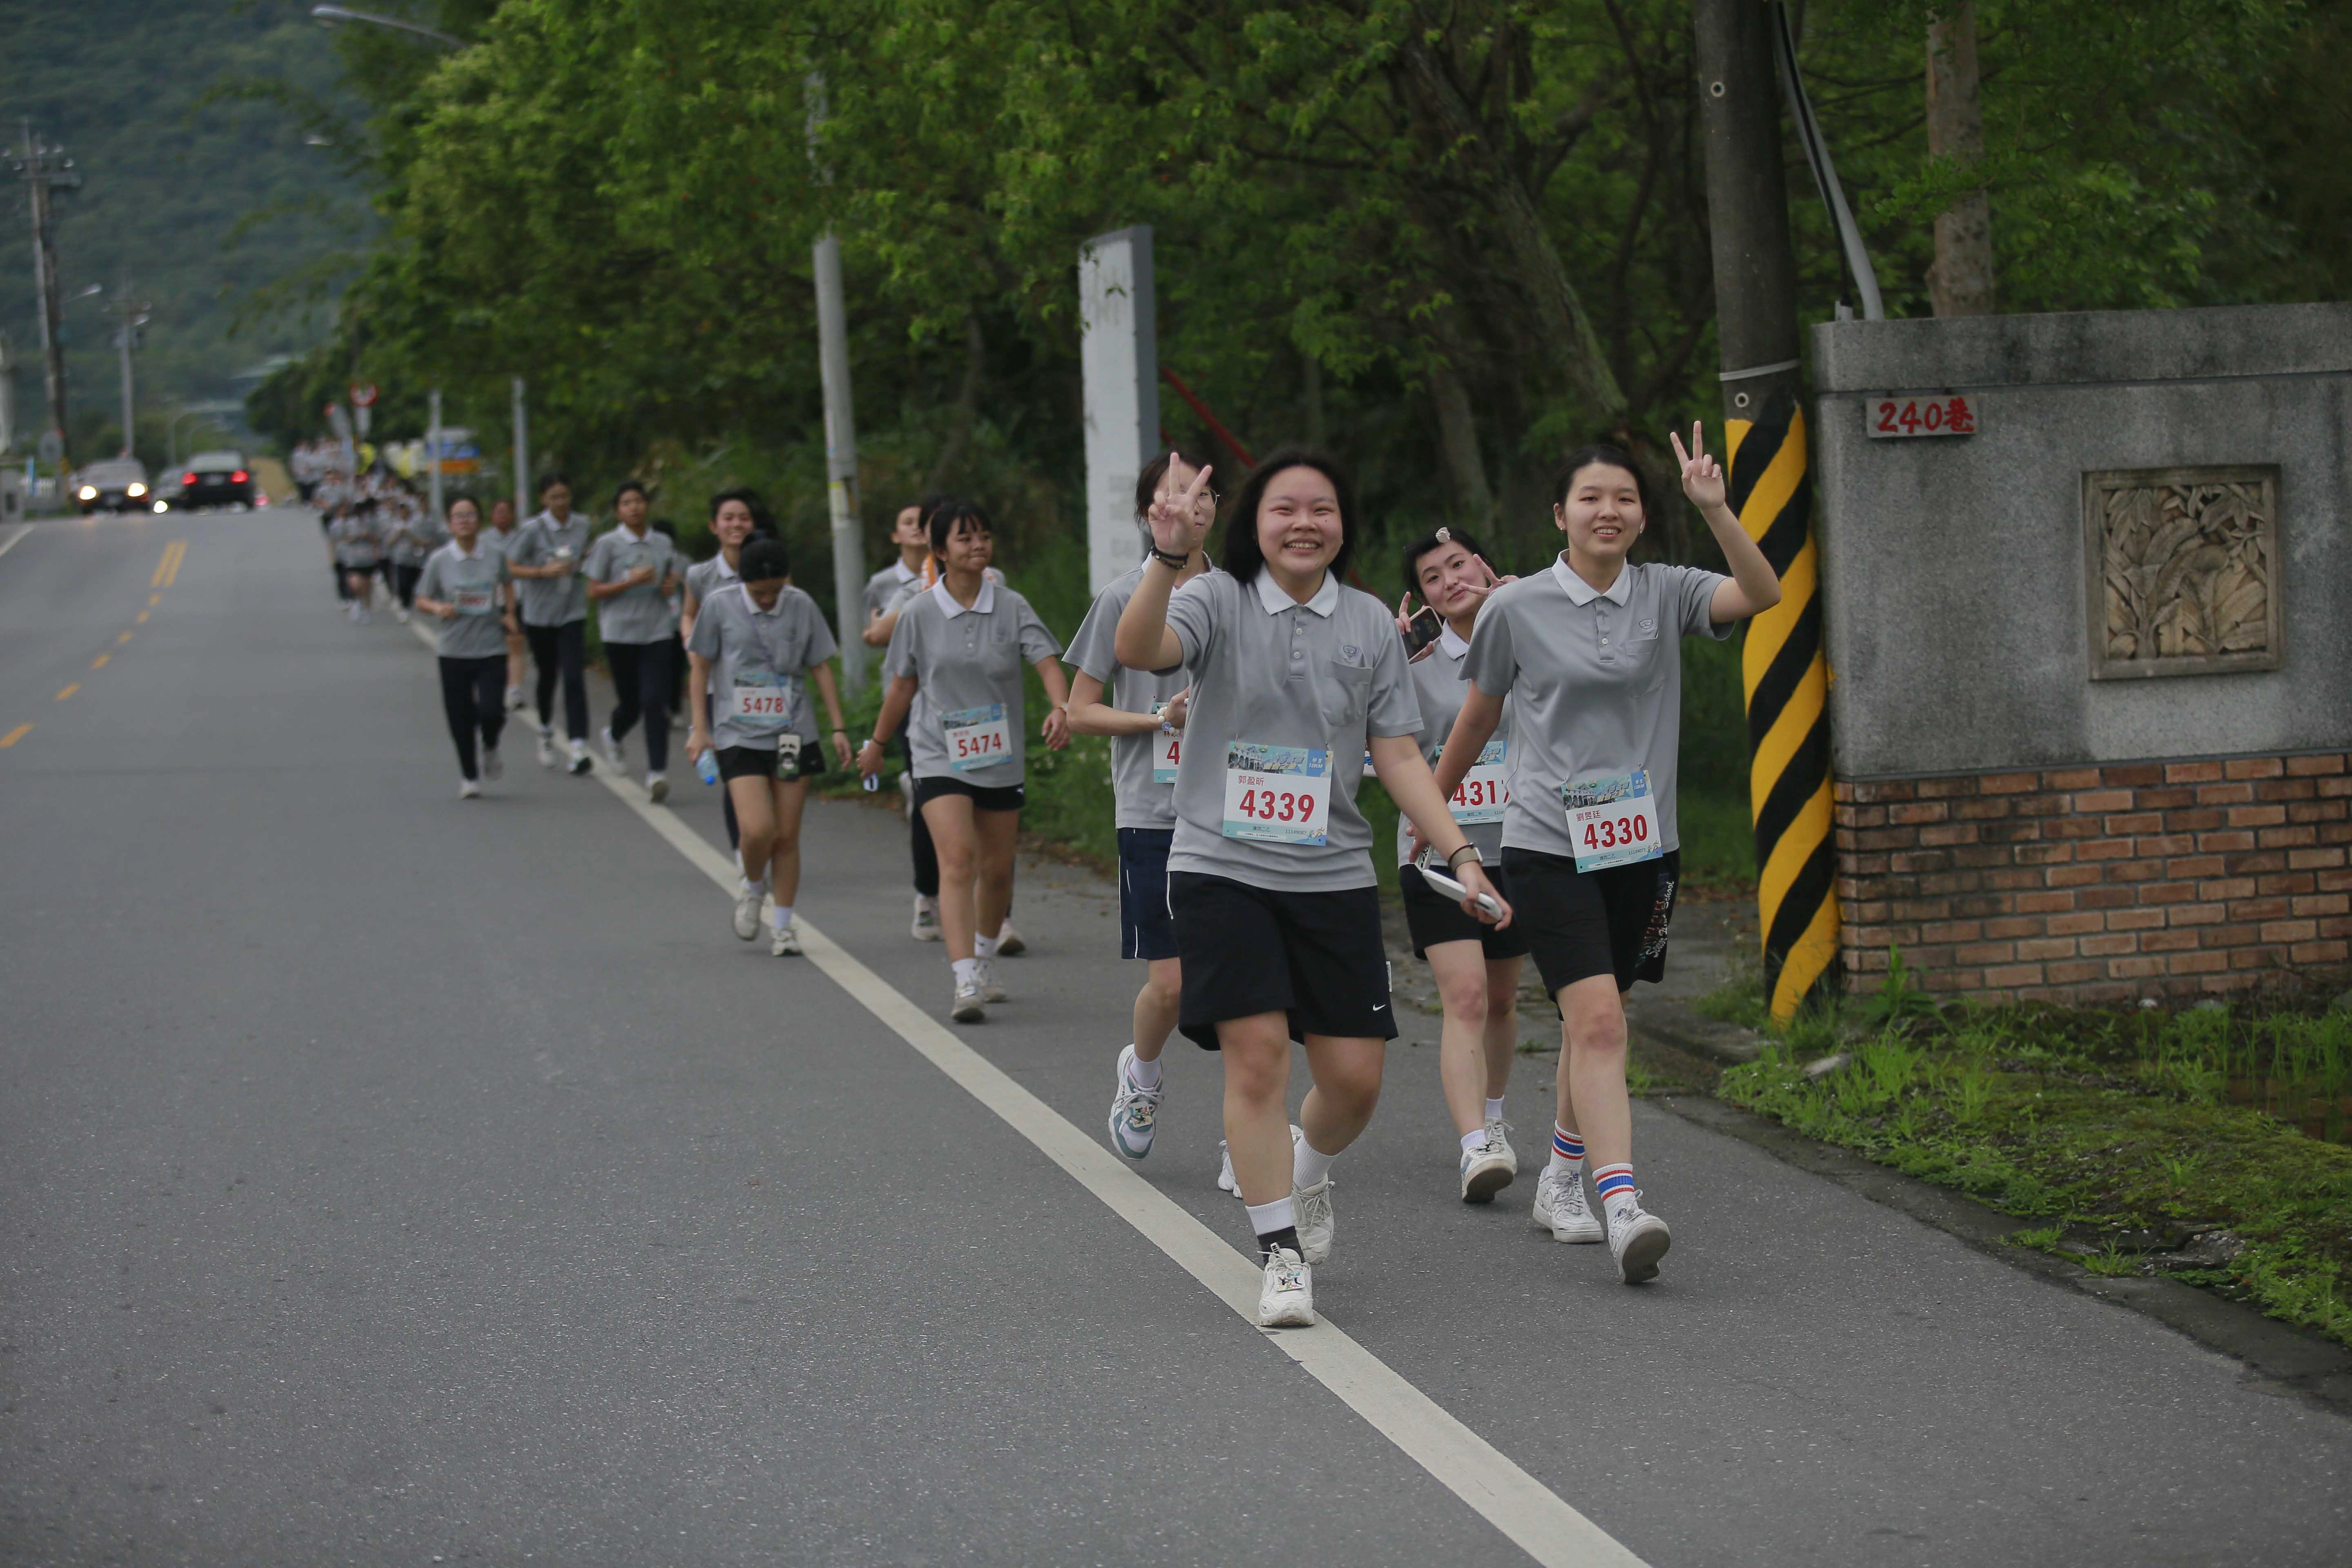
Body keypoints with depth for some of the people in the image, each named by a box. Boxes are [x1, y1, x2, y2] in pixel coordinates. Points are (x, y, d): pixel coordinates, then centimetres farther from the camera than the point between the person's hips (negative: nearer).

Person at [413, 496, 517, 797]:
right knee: (461, 717, 3)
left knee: (491, 710, -13)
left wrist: (510, 613, 13)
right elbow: (422, 600, 3)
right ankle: (469, 777, 22)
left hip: (491, 648, 0)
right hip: (454, 650, 0)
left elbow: (507, 584, 24)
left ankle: (490, 750, 21)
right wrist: (438, 608, -17)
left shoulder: (495, 557, 2)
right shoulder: (439, 561, -2)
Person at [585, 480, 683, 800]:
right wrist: (630, 582, -15)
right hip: (620, 632, -2)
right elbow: (594, 592, -3)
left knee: (655, 702, -10)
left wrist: (672, 586, -2)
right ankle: (614, 737, 42)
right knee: (630, 702, 8)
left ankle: (657, 771, -10)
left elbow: (673, 580, 22)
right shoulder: (608, 544, -1)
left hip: (657, 633, 2)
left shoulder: (663, 545, 9)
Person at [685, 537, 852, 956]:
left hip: (793, 737, 2)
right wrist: (699, 728, 0)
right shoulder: (720, 606, -3)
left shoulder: (801, 606, 2)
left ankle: (783, 925, 16)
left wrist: (838, 727, 7)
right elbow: (700, 668, 5)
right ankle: (752, 888, 16)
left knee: (787, 836, 3)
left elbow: (820, 669, 10)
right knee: (758, 829, -16)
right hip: (739, 736, -2)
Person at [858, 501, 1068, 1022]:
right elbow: (903, 686, 10)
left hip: (1001, 758, 3)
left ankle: (984, 961, 39)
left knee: (996, 869, 13)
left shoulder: (1011, 607, -1)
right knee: (958, 860, -19)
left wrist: (1061, 708, -30)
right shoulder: (919, 614, -3)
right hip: (940, 758, -2)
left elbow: (1047, 664, -10)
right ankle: (965, 984, -27)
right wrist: (877, 743, 18)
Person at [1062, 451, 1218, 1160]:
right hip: (1153, 810, -3)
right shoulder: (1124, 596, -1)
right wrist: (1161, 717, -13)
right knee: (1171, 981, -5)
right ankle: (1140, 1073, 27)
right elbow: (1081, 713, 0)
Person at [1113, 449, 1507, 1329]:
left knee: (1354, 1077, 2)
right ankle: (1280, 1254, 1)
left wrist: (1460, 854, -3)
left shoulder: (1370, 623, 7)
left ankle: (1306, 1173, 35)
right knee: (1256, 1055, -11)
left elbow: (1398, 757, 8)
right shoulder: (1219, 602, -2)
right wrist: (1167, 559, -38)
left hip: (1334, 877, 3)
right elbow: (1137, 651, -22)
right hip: (1222, 869, -3)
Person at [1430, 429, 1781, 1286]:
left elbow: (1762, 595, -14)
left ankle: (1561, 1181, 35)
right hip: (1548, 845, -3)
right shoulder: (1516, 607, -1)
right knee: (1597, 1021, -18)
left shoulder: (1666, 595, 4)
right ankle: (1623, 1210, -27)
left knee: (1593, 1022, 14)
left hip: (1641, 844, 3)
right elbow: (1477, 717, 12)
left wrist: (1715, 509, -26)